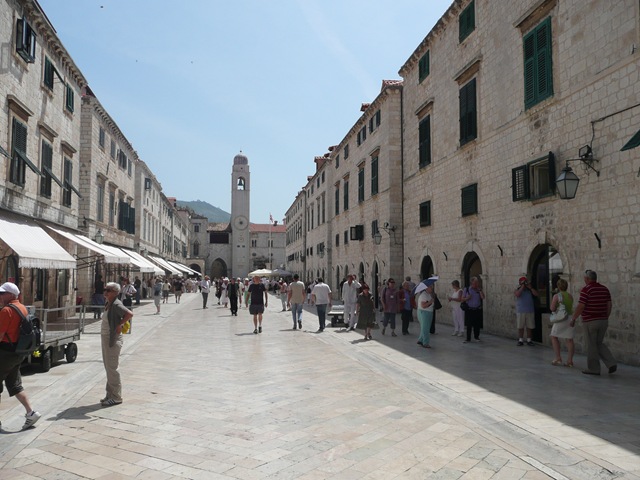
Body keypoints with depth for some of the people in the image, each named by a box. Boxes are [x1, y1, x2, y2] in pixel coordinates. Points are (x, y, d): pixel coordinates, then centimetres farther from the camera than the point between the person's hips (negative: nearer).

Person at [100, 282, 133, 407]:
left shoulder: (116, 305, -17)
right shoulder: (108, 304, 11)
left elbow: (130, 314, -32)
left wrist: (119, 325, -23)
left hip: (113, 339, -10)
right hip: (105, 338, 10)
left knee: (112, 368, -6)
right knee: (108, 367, 15)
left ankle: (116, 397, 2)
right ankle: (110, 395, 25)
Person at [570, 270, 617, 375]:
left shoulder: (586, 289, -13)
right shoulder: (605, 289, 7)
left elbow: (580, 307, -17)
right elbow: (609, 305, 9)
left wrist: (573, 319, -7)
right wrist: (605, 318, 18)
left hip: (590, 322, -7)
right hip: (603, 321, 7)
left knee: (591, 346, 3)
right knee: (599, 344, 19)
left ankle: (593, 368, 10)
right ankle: (611, 363, 6)